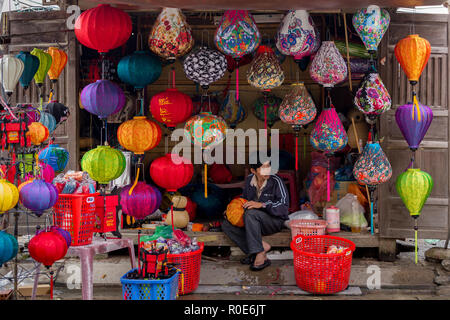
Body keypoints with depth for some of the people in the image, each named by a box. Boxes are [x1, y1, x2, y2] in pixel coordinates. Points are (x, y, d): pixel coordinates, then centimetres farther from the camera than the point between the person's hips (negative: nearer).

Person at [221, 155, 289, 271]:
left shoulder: (276, 181, -16)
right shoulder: (249, 179, 1)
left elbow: (284, 205, -23)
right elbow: (244, 198, 20)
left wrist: (262, 205, -31)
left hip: (275, 220, -7)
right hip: (256, 222, 7)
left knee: (250, 213, -34)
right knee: (226, 225, -8)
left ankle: (259, 254, -30)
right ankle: (263, 246, -20)